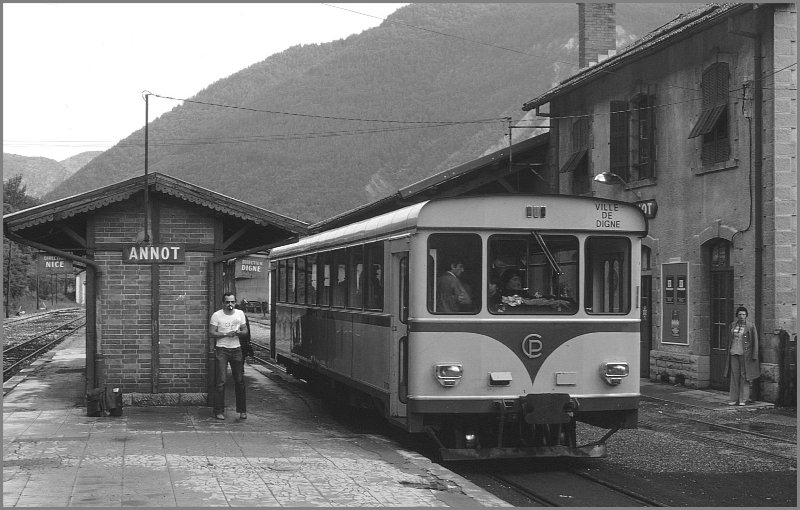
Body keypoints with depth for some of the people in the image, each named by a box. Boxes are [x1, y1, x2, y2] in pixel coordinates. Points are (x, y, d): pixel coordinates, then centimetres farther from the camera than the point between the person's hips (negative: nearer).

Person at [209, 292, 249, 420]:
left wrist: (239, 332, -11)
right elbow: (211, 333, -6)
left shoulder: (240, 314, 8)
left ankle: (242, 410, 15)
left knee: (239, 381, 6)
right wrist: (226, 334, -19)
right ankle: (219, 411, -4)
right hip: (222, 349, -3)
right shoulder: (216, 315, -4)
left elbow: (246, 331, 11)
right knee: (221, 381, -8)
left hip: (236, 349, 3)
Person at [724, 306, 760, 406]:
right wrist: (729, 353, 14)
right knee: (734, 375, 4)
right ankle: (734, 399, 7)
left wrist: (754, 356, -8)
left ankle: (743, 399, 4)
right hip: (734, 353, 4)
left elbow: (755, 341, -4)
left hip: (745, 353, -4)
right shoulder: (733, 325, 8)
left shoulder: (750, 326, -6)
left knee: (744, 376, -1)